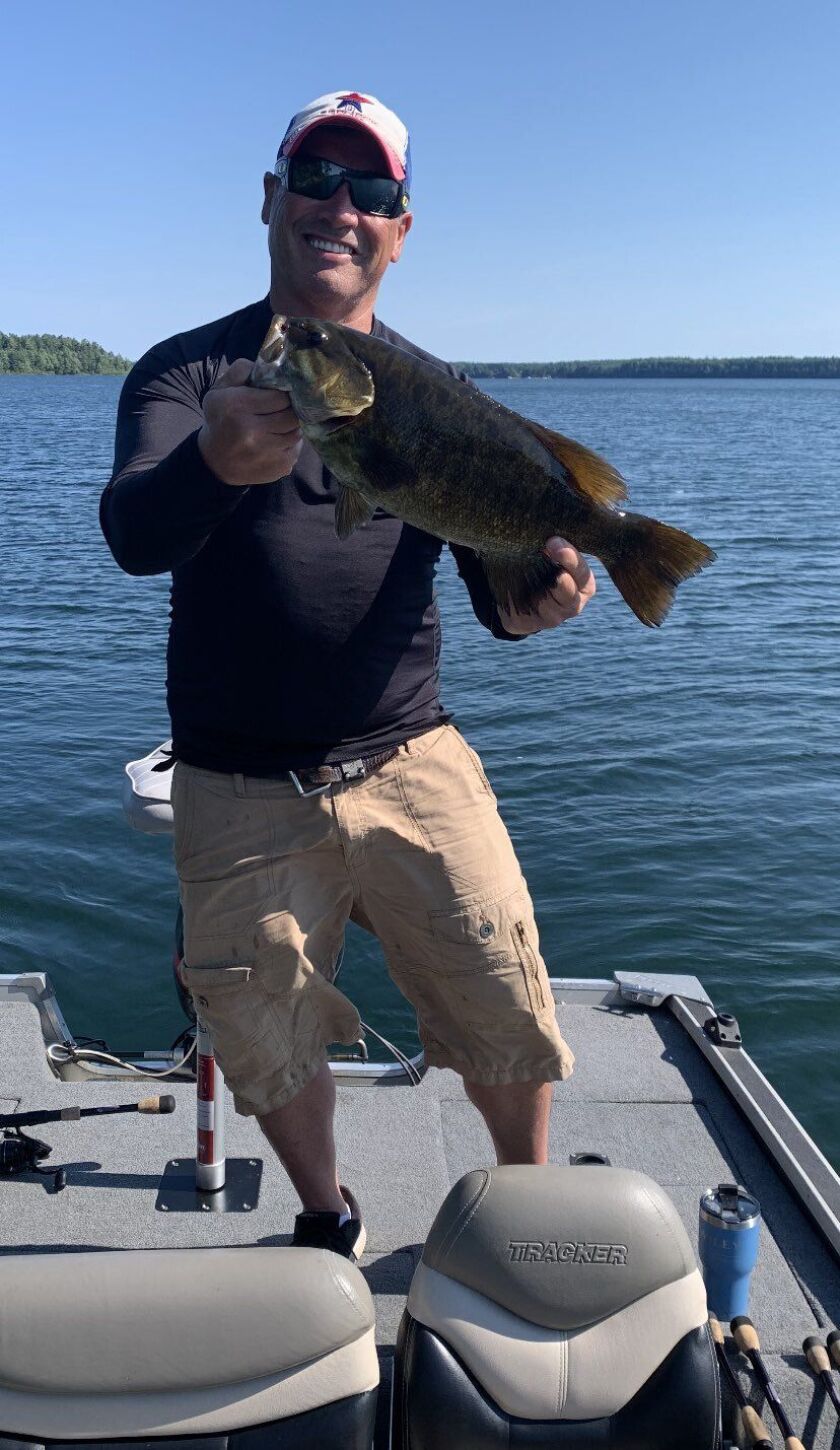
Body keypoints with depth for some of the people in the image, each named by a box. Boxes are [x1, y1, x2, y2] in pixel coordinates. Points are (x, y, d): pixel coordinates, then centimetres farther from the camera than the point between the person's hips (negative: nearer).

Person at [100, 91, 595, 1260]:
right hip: (236, 789, 0)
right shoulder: (186, 371, 0)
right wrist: (215, 462, -40)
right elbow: (131, 535, -18)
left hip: (409, 761, 1)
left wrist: (533, 597, -24)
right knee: (264, 1040, 9)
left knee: (505, 1010, -2)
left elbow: (499, 571, 1)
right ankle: (326, 1219, 39)